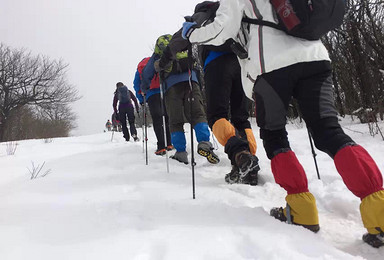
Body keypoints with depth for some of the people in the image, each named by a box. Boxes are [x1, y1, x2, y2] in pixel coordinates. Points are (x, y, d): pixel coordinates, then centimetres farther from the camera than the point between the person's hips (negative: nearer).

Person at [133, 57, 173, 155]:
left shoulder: (140, 68, 21)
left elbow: (137, 85, 15)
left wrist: (141, 99, 16)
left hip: (151, 94, -1)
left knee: (157, 120, -4)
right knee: (167, 118, 8)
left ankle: (161, 147, -13)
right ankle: (169, 144, 6)